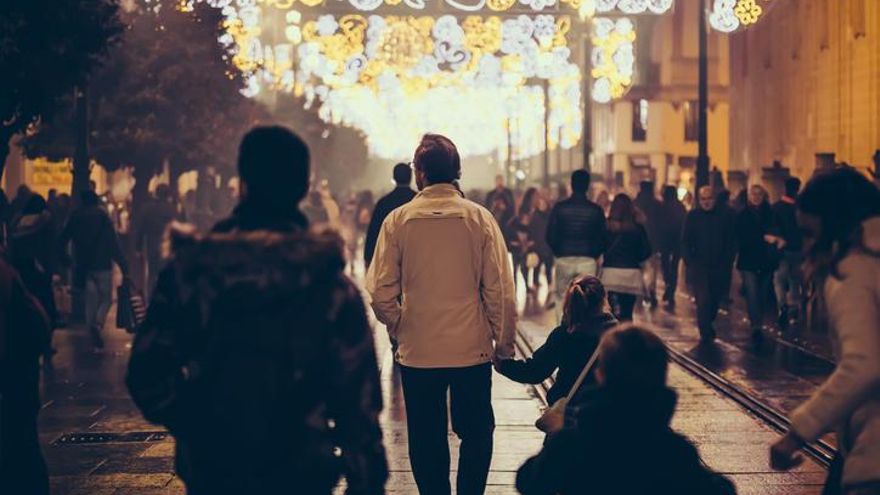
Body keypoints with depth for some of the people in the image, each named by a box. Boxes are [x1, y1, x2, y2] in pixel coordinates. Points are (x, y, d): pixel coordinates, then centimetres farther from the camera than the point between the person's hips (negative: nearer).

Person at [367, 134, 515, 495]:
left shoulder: (398, 220, -7)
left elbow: (381, 292, -6)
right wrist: (504, 342, 5)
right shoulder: (480, 218, -7)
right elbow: (500, 291, -7)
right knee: (476, 433, 16)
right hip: (472, 347, 0)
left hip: (417, 350, 0)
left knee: (426, 439, 13)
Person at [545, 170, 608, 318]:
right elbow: (603, 237, 2)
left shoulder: (559, 207, -3)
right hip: (588, 260, 0)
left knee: (562, 299, 7)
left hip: (564, 259, 0)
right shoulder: (595, 210, -3)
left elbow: (550, 235, 0)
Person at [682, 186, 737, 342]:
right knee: (703, 299, -12)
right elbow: (685, 242, 2)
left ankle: (707, 326, 31)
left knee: (715, 300, 10)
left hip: (719, 267, 2)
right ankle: (706, 333, -6)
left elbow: (731, 242, 6)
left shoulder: (723, 216, 3)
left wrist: (727, 263, -1)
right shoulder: (692, 216, 1)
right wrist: (690, 262, -7)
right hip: (699, 266, -2)